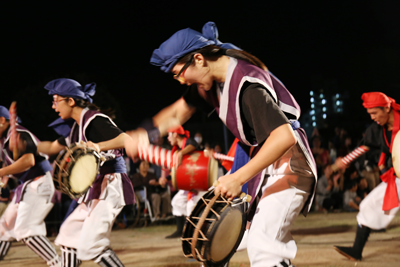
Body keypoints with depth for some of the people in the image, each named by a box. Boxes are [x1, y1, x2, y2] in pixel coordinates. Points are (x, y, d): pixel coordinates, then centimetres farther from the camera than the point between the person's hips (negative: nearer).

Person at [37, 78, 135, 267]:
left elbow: (126, 139, -26)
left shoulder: (94, 120, -14)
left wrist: (99, 146, -39)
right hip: (95, 189, 10)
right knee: (69, 234, 17)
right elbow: (52, 147, 28)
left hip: (110, 186, -10)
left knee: (90, 245, -17)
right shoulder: (77, 126, 16)